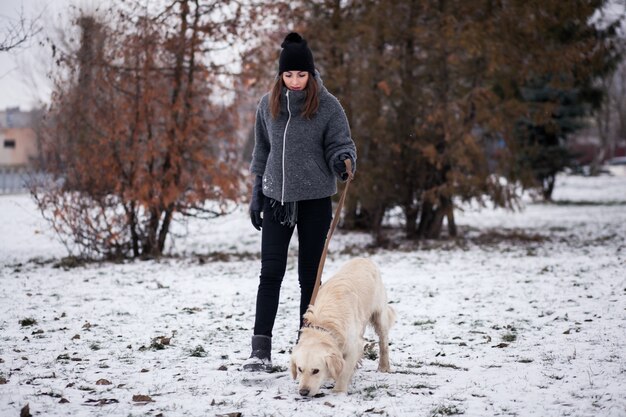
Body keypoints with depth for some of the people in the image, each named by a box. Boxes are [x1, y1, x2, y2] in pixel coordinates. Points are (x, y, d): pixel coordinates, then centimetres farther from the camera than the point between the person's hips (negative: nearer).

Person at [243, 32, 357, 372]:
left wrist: (342, 161, -27)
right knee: (270, 273, -5)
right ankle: (261, 350, -6)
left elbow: (340, 144, -4)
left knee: (310, 275, 6)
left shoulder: (327, 105, -5)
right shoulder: (268, 104, 5)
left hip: (314, 200, -2)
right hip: (276, 198, 2)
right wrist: (257, 194, 13)